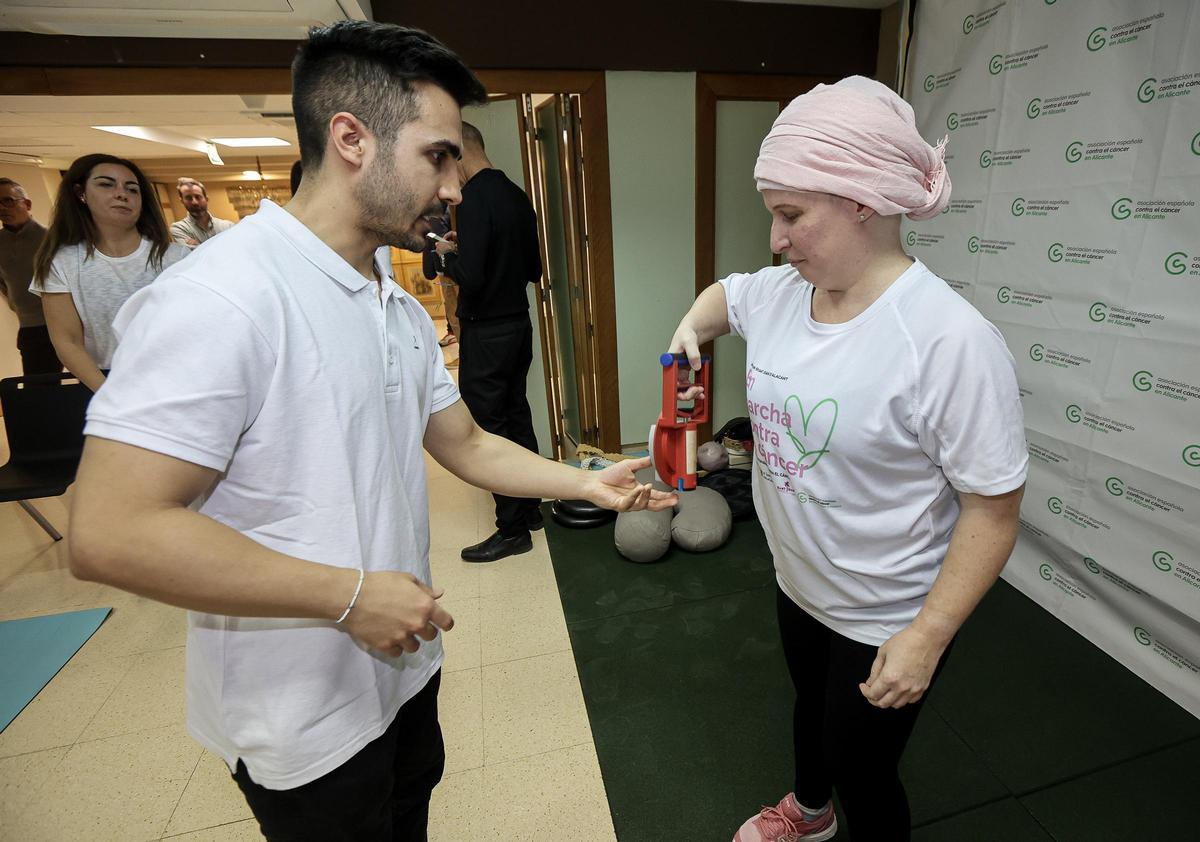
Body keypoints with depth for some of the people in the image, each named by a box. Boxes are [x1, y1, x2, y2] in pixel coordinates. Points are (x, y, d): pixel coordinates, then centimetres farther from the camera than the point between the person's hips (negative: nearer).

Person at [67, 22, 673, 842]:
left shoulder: (404, 312, 3)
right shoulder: (219, 297, -25)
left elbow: (464, 444, 7)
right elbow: (112, 533, -27)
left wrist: (588, 483, 0)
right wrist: (351, 595, -24)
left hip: (405, 666, 8)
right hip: (304, 723, -7)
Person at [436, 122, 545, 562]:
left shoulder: (476, 198, -16)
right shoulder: (516, 195, 11)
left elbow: (470, 276, -24)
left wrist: (446, 255, -3)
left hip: (486, 330, -9)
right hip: (518, 323, 9)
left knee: (489, 427, 0)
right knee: (517, 415, 17)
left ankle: (512, 530, 10)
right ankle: (530, 508, 31)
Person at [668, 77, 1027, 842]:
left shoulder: (951, 338, -29)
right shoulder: (779, 293, -7)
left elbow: (993, 509, -23)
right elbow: (726, 293, 16)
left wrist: (928, 637, -21)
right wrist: (692, 330, -4)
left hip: (885, 623, -7)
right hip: (797, 583, 7)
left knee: (862, 774, 17)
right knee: (811, 703, 33)